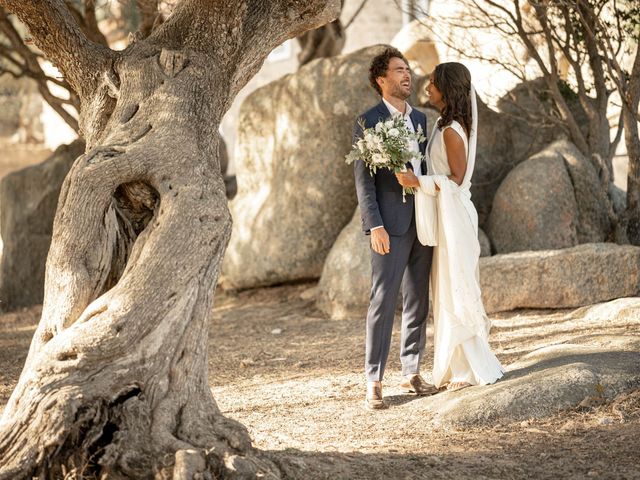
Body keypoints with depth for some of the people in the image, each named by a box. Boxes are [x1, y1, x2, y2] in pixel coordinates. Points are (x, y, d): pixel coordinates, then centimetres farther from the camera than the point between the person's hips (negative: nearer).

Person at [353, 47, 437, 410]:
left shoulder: (420, 119, 14)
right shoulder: (369, 122, -5)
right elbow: (363, 179, -9)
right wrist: (375, 226, -16)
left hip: (421, 222, 6)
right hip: (390, 224, -6)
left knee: (418, 301, 9)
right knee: (383, 300, -7)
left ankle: (411, 373, 18)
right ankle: (374, 383, -5)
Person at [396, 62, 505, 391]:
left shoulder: (451, 130, -17)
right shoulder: (448, 125, 12)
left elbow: (456, 179, -19)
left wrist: (417, 182, -24)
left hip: (453, 216, -10)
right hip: (446, 216, 10)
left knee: (457, 291, -4)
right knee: (450, 290, 12)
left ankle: (476, 369, 2)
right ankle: (461, 366, 18)